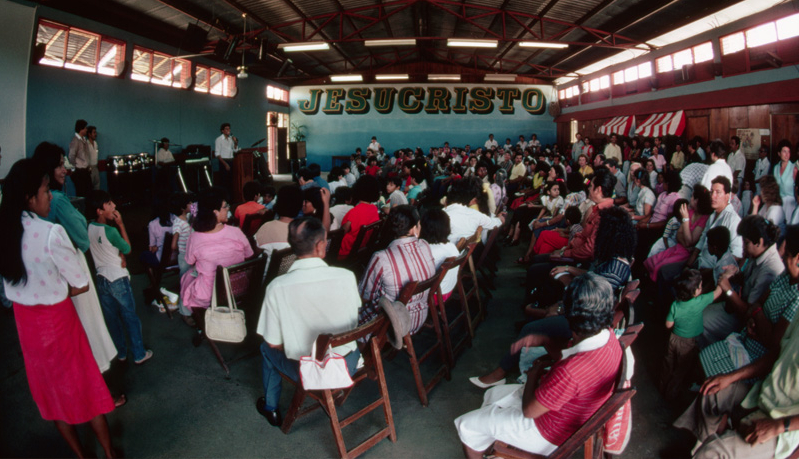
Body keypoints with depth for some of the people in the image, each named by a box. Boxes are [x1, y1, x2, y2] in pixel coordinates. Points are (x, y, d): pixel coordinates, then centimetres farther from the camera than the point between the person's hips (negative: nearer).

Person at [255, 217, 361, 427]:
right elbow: (354, 323, 1)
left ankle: (270, 408, 44)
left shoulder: (277, 287, -20)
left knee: (266, 349, 29)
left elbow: (273, 342, -10)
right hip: (347, 366, 2)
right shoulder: (346, 277, -18)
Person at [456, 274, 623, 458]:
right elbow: (567, 353, 8)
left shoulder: (570, 371, -43)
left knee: (467, 425, 6)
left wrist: (533, 374, -11)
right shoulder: (608, 337, -15)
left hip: (551, 435, -9)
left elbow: (529, 410, -26)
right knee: (492, 394, 27)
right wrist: (541, 340, -7)